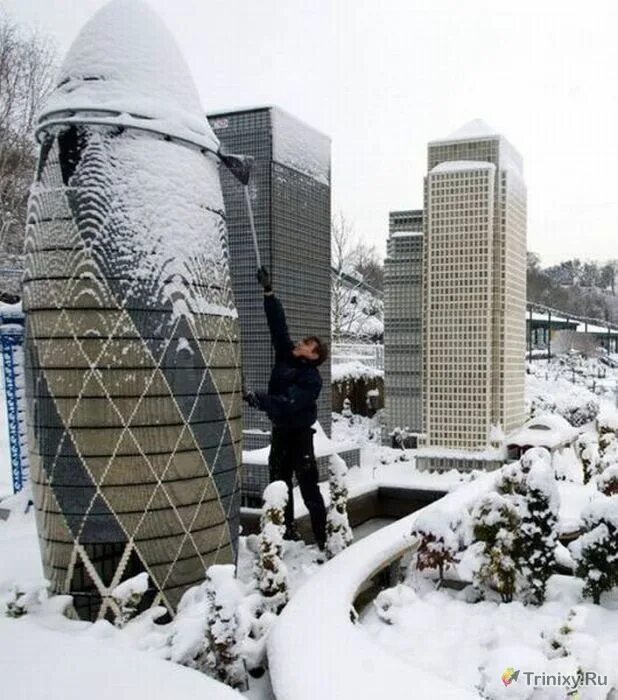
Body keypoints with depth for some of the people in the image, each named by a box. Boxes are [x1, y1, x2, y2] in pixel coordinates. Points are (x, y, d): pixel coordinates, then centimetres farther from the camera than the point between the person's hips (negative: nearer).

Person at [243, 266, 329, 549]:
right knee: (279, 481, 12)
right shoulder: (285, 355, 3)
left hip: (299, 433, -8)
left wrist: (257, 398, -40)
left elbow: (287, 403, -31)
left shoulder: (312, 379, -18)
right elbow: (278, 324, 4)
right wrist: (268, 292, 2)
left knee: (308, 486, -7)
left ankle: (322, 536, -1)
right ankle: (287, 529, 24)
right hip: (280, 431, 8)